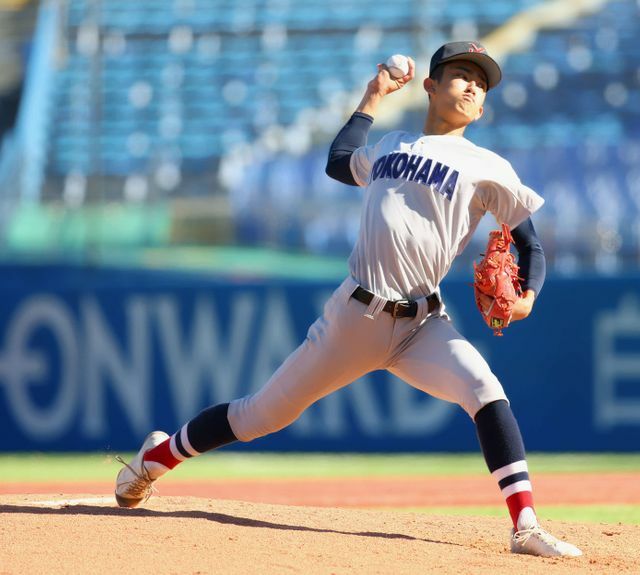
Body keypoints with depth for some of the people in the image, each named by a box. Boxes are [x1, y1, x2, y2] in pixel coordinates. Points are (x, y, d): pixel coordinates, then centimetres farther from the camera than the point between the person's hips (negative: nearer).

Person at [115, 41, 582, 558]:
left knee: (484, 389, -29)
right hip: (355, 317, 2)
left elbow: (529, 240, 3)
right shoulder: (389, 146, 15)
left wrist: (527, 294, -16)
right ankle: (157, 457, 30)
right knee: (265, 413, 9)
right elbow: (339, 163, 35)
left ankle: (526, 526, -29)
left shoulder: (487, 168, 4)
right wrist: (372, 99, 33)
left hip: (423, 325, -2)